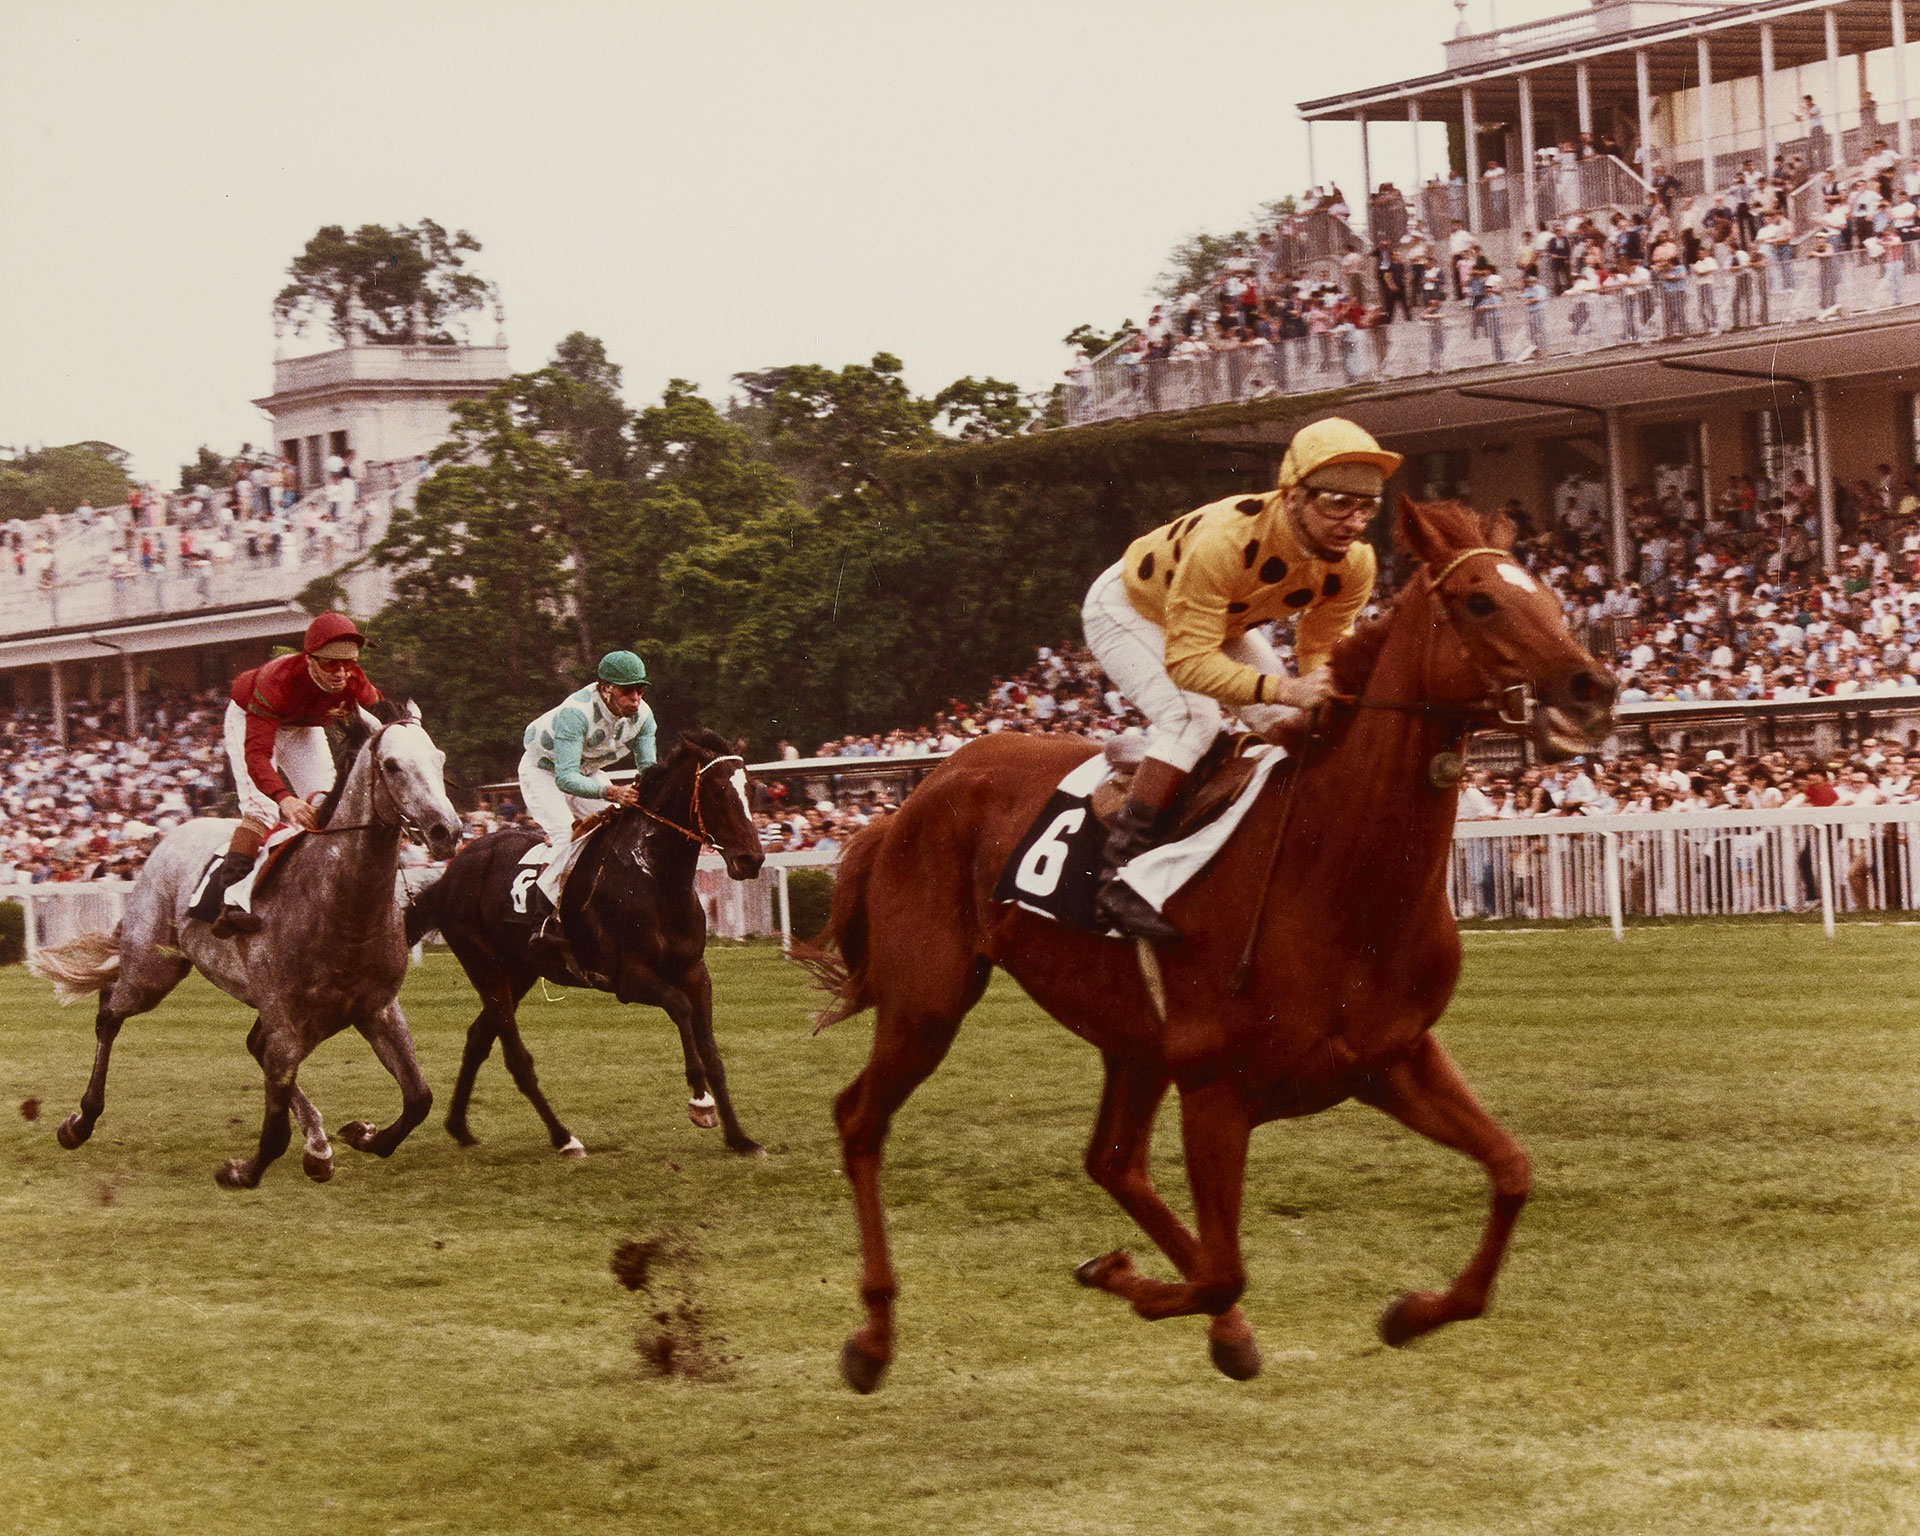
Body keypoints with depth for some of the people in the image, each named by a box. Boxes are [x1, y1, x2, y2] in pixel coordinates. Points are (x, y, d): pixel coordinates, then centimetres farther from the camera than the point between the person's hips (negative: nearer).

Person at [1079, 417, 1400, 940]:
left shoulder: (1353, 563, -24)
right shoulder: (1225, 539, -45)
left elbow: (1321, 648, -11)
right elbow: (1187, 660, -44)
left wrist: (1327, 693, -35)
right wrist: (1287, 690, -55)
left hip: (1223, 619, 7)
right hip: (1128, 609, -7)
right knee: (1193, 716, -29)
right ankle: (1117, 874, -27)